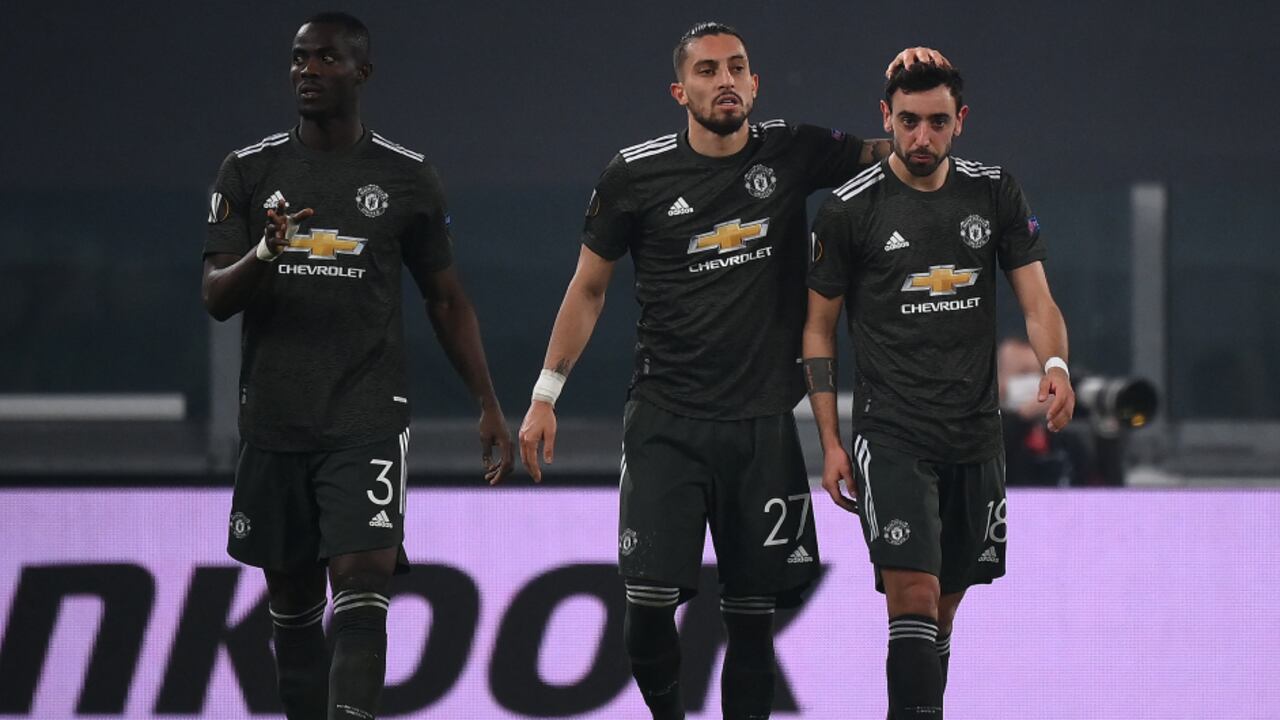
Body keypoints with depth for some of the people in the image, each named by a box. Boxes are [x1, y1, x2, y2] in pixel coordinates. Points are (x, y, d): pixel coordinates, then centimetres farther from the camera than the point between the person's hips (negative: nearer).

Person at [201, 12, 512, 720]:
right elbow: (216, 298, 0)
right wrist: (263, 254, -22)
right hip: (274, 420, 3)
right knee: (290, 597, 10)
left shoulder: (407, 178, 3)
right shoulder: (248, 171, 4)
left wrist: (488, 407, 6)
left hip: (367, 419, -2)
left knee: (361, 584, -17)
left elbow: (447, 298, 11)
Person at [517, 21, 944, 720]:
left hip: (762, 424, 2)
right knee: (649, 601, -11)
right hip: (666, 420, -2)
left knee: (752, 613, 4)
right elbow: (588, 288, 9)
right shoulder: (635, 175, -2)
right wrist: (545, 395, 7)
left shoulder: (792, 153, 2)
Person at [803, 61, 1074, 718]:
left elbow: (1036, 299, 3)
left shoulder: (995, 192, 5)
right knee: (913, 595, -18)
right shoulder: (849, 208, -4)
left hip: (976, 435, 4)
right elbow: (818, 329, 3)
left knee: (943, 609, 11)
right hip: (892, 435, -4)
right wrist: (830, 443, -2)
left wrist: (1055, 365, -19)